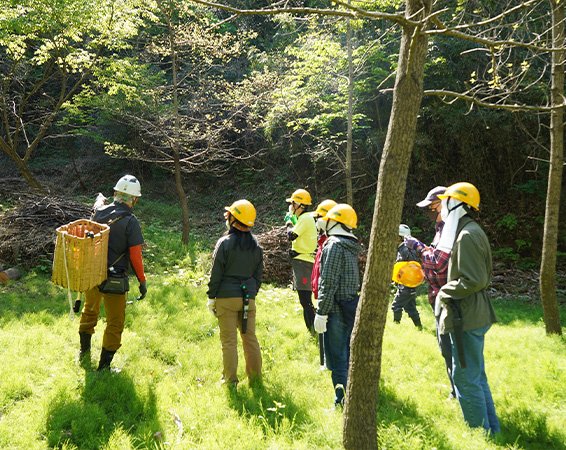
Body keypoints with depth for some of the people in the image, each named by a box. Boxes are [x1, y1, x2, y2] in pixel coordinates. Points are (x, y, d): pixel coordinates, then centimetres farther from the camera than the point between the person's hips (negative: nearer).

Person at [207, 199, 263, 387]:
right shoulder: (256, 245, 7)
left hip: (227, 297, -4)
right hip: (248, 298, 5)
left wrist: (211, 297, 0)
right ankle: (255, 376, 18)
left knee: (229, 341, 3)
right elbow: (259, 273, 12)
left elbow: (216, 273, -8)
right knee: (250, 338, 12)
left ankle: (230, 379, 9)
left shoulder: (225, 243, -9)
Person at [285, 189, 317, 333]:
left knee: (305, 300, -11)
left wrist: (289, 221, -2)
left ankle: (313, 330, -11)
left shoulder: (305, 218, -14)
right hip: (304, 261, 11)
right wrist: (292, 220, 14)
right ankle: (310, 329, 21)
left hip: (303, 262, -11)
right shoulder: (306, 218, 17)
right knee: (305, 299, 15)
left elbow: (291, 235, -19)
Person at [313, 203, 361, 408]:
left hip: (337, 310, -9)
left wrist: (321, 312, -17)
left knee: (336, 357, -3)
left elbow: (329, 283, -19)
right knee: (347, 354, 16)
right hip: (352, 306, 9)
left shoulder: (334, 245, -14)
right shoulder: (352, 247, 12)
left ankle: (342, 400, -1)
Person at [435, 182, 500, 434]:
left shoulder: (467, 235, -18)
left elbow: (473, 280, -24)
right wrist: (448, 290, 13)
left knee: (466, 378, -2)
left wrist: (445, 293, -11)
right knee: (476, 375, 18)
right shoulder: (471, 231, 13)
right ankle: (492, 429, 28)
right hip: (473, 315, 11)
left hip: (466, 318, -11)